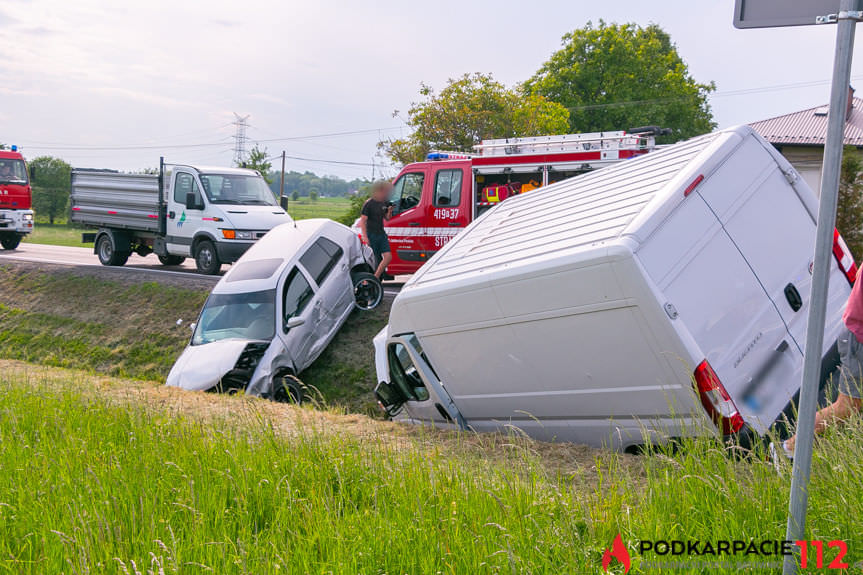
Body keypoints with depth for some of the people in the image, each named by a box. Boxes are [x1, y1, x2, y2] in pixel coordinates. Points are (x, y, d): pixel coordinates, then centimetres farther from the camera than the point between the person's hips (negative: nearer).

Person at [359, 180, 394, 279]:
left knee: (388, 257, -5)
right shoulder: (369, 204, -11)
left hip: (381, 234, 6)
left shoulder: (384, 203, 9)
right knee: (374, 260, -2)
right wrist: (365, 237, -21)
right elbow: (362, 220, -14)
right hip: (371, 235, -6)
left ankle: (375, 278, 4)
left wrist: (389, 212, -3)